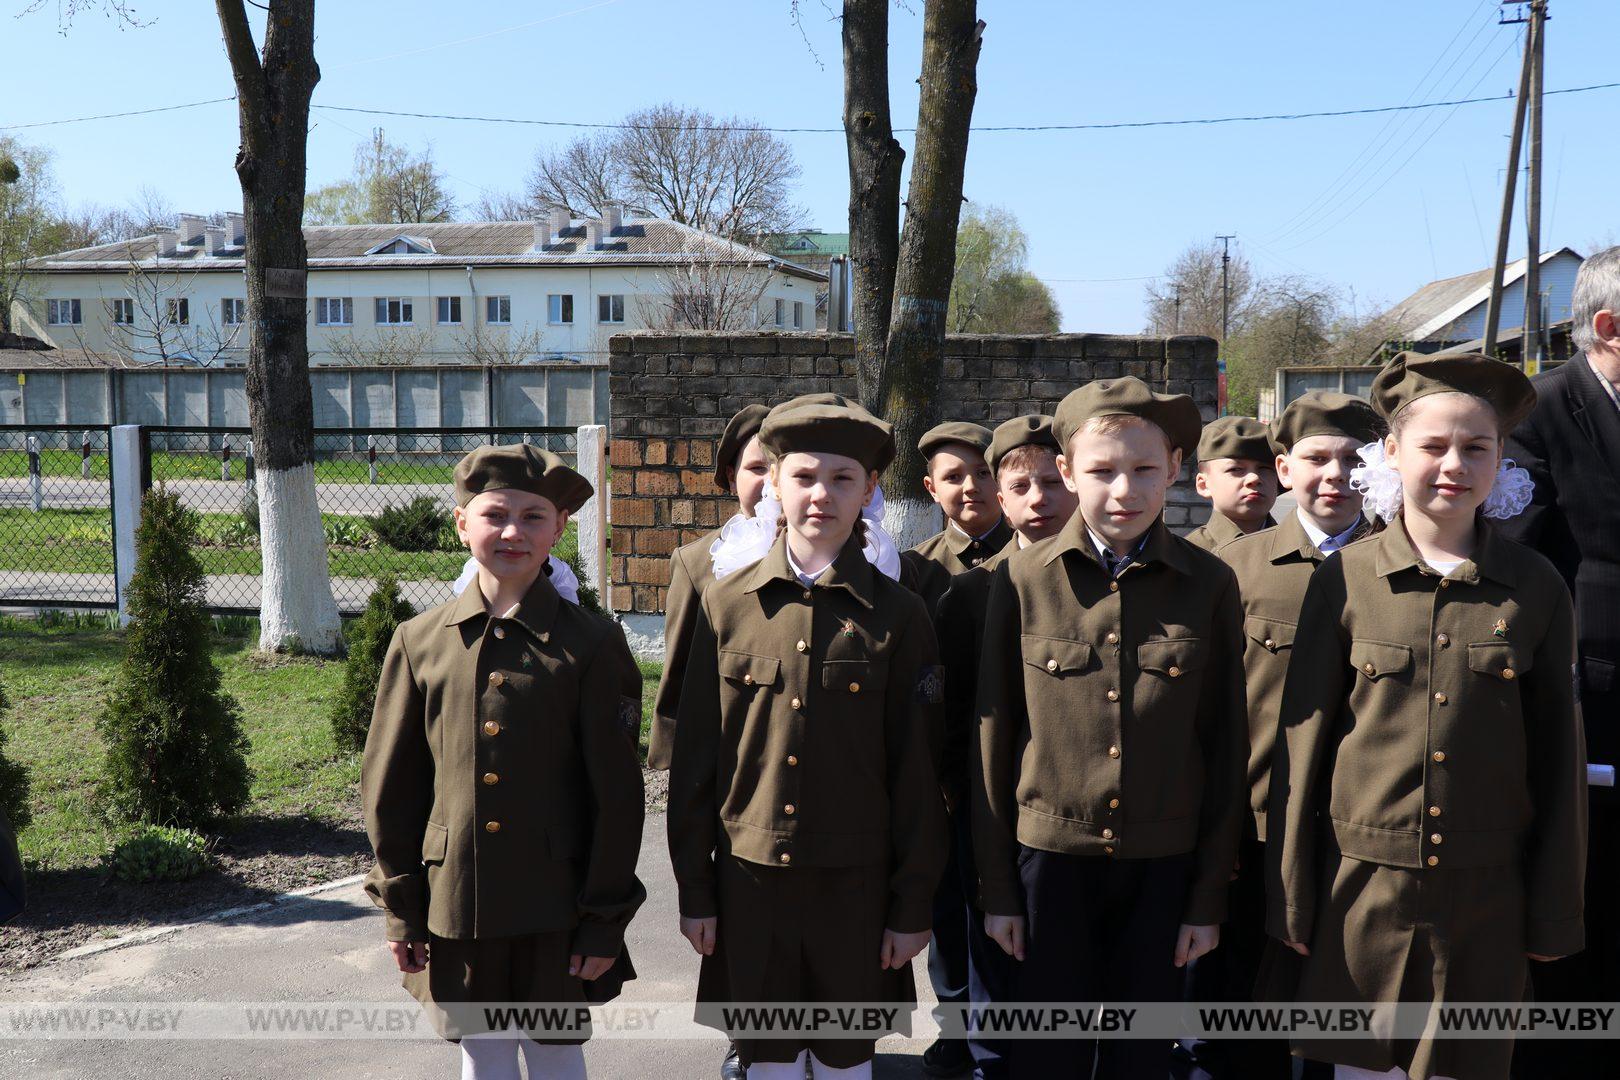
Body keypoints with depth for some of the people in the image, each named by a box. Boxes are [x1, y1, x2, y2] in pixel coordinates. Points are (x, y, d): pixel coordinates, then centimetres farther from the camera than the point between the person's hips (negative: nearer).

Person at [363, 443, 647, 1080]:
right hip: (455, 903, 2)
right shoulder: (420, 641, 0)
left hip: (556, 909, -2)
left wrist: (606, 921, -5)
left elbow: (617, 795, -5)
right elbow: (390, 786, 6)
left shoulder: (591, 644, -7)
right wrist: (401, 906, 5)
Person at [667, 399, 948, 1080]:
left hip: (855, 879, -1)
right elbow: (694, 757, 3)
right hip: (749, 875, 1)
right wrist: (693, 889, 3)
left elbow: (916, 771, -2)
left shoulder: (897, 614, -3)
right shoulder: (727, 603, 0)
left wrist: (914, 903, -2)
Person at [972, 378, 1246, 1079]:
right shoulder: (1022, 580, -5)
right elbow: (994, 738, 0)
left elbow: (1225, 748, 2)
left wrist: (1210, 896, 3)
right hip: (1051, 861, -1)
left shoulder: (1210, 586, -2)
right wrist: (996, 888, 2)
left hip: (1163, 867, 1)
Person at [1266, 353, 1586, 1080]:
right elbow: (1303, 737, -1)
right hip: (1364, 883, 0)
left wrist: (1554, 910, 6)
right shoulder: (1344, 578, -4)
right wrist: (1291, 896, 1)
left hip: (1487, 893, 1)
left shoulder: (1536, 588, -1)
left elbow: (1558, 752, 4)